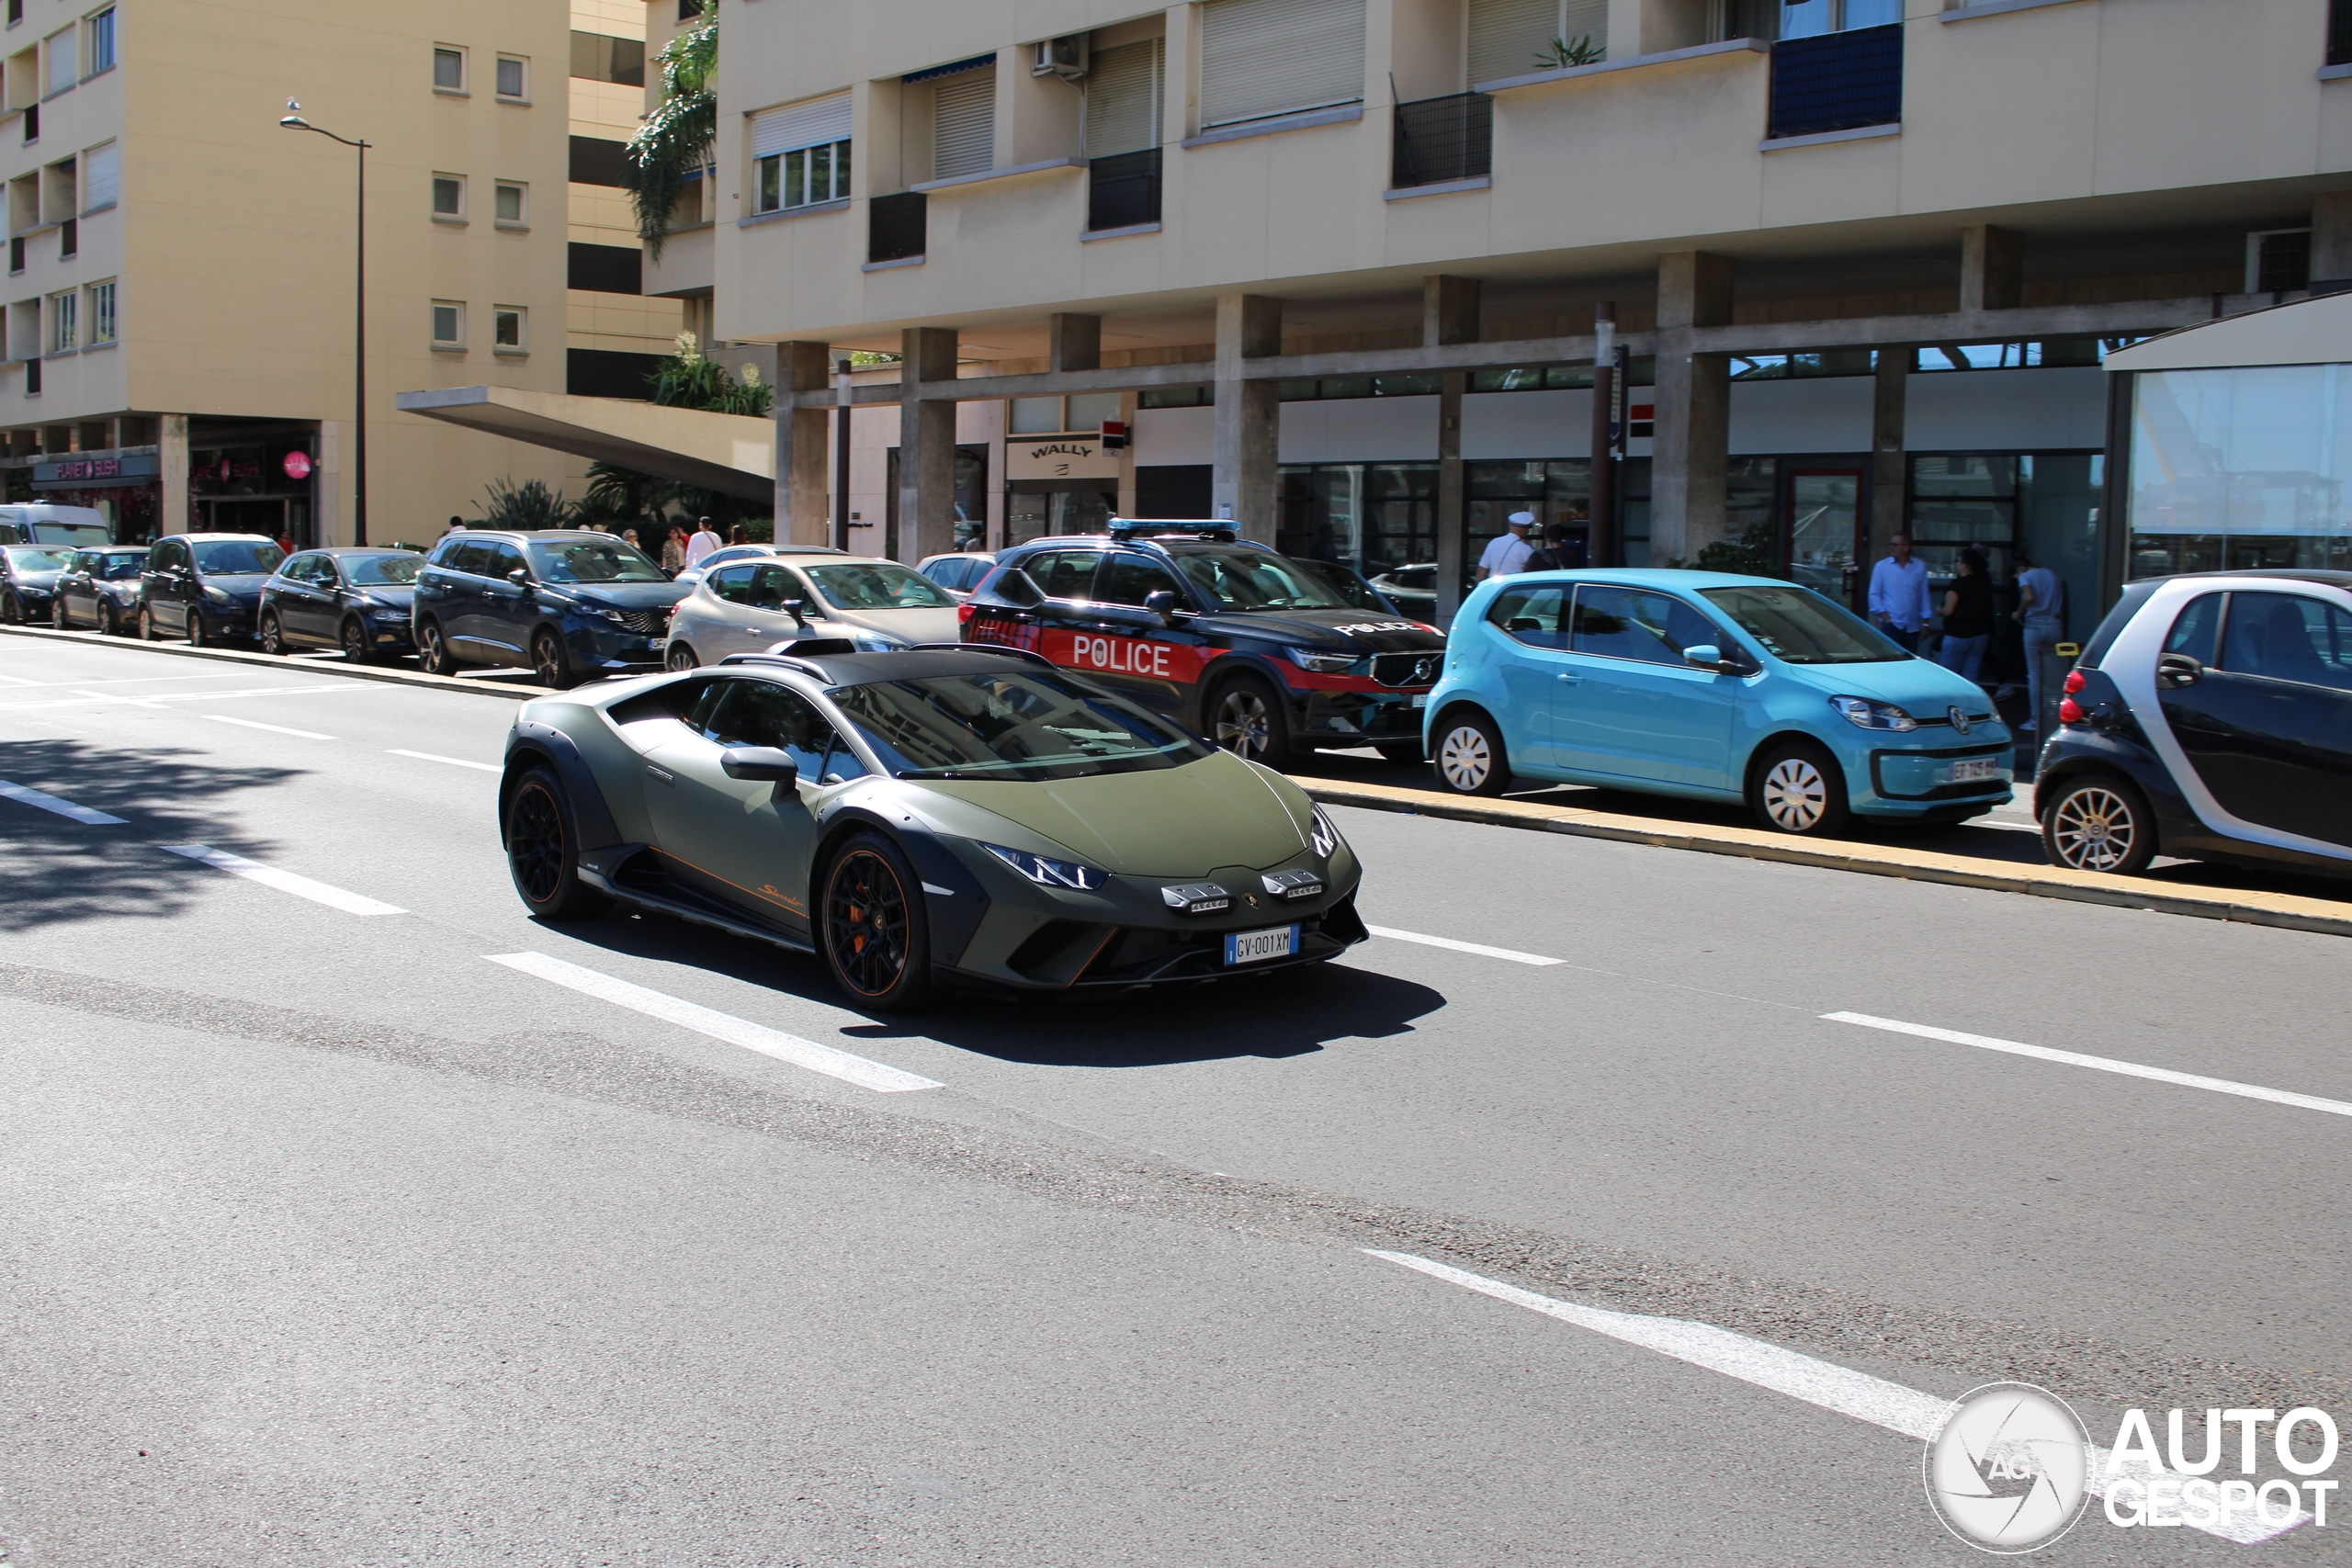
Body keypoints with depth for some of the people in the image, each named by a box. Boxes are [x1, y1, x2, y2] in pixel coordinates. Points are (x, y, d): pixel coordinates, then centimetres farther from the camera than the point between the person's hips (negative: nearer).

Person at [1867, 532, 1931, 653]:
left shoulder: (1920, 567, 5)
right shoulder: (1882, 566, 1)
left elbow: (1924, 595, 7)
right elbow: (1874, 594, 1)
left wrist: (1925, 622, 5)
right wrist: (1884, 616, -7)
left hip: (1912, 626, 2)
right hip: (1891, 624, -2)